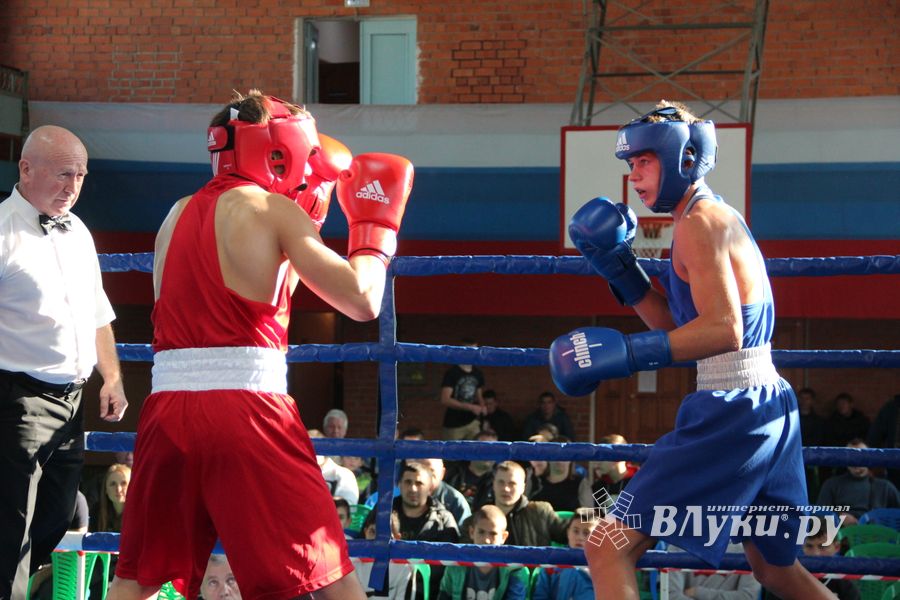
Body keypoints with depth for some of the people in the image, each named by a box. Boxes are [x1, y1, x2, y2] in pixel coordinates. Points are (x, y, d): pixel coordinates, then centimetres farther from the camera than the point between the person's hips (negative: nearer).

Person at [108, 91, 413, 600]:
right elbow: (362, 301, -6)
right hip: (246, 407, -6)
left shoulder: (179, 215, 18)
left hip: (168, 406, 6)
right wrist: (376, 223, 11)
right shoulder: (272, 209, -1)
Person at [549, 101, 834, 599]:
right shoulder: (720, 218, 19)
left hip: (729, 412, -11)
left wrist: (624, 352, -27)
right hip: (768, 406, 11)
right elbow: (677, 327, 22)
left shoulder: (700, 222, -11)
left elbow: (723, 329, -23)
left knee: (609, 548, -11)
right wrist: (618, 267, 14)